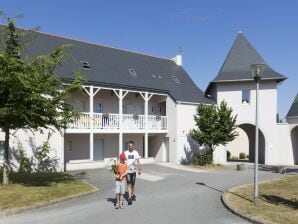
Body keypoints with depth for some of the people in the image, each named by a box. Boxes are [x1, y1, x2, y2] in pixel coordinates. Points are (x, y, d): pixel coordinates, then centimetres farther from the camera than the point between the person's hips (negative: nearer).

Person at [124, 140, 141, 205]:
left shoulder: (136, 152, 1)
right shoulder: (125, 152, -3)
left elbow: (138, 162, 3)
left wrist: (139, 170, -1)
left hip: (134, 171, 2)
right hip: (127, 171, -2)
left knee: (133, 184, 15)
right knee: (129, 184, -8)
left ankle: (133, 194, 31)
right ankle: (129, 197, -10)